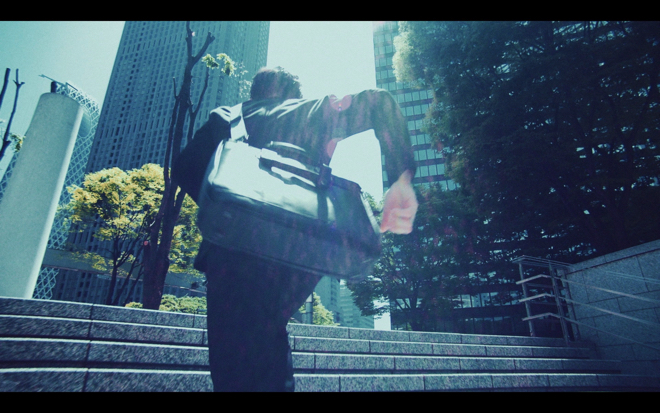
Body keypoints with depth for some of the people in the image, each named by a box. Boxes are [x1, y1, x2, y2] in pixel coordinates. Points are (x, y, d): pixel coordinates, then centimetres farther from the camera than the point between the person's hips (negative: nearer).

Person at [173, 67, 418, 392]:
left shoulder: (229, 117, 21)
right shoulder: (315, 110, 21)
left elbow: (184, 167, 9)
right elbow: (378, 102, 6)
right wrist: (402, 180, -1)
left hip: (235, 247, -1)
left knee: (236, 364, 3)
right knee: (268, 335, 27)